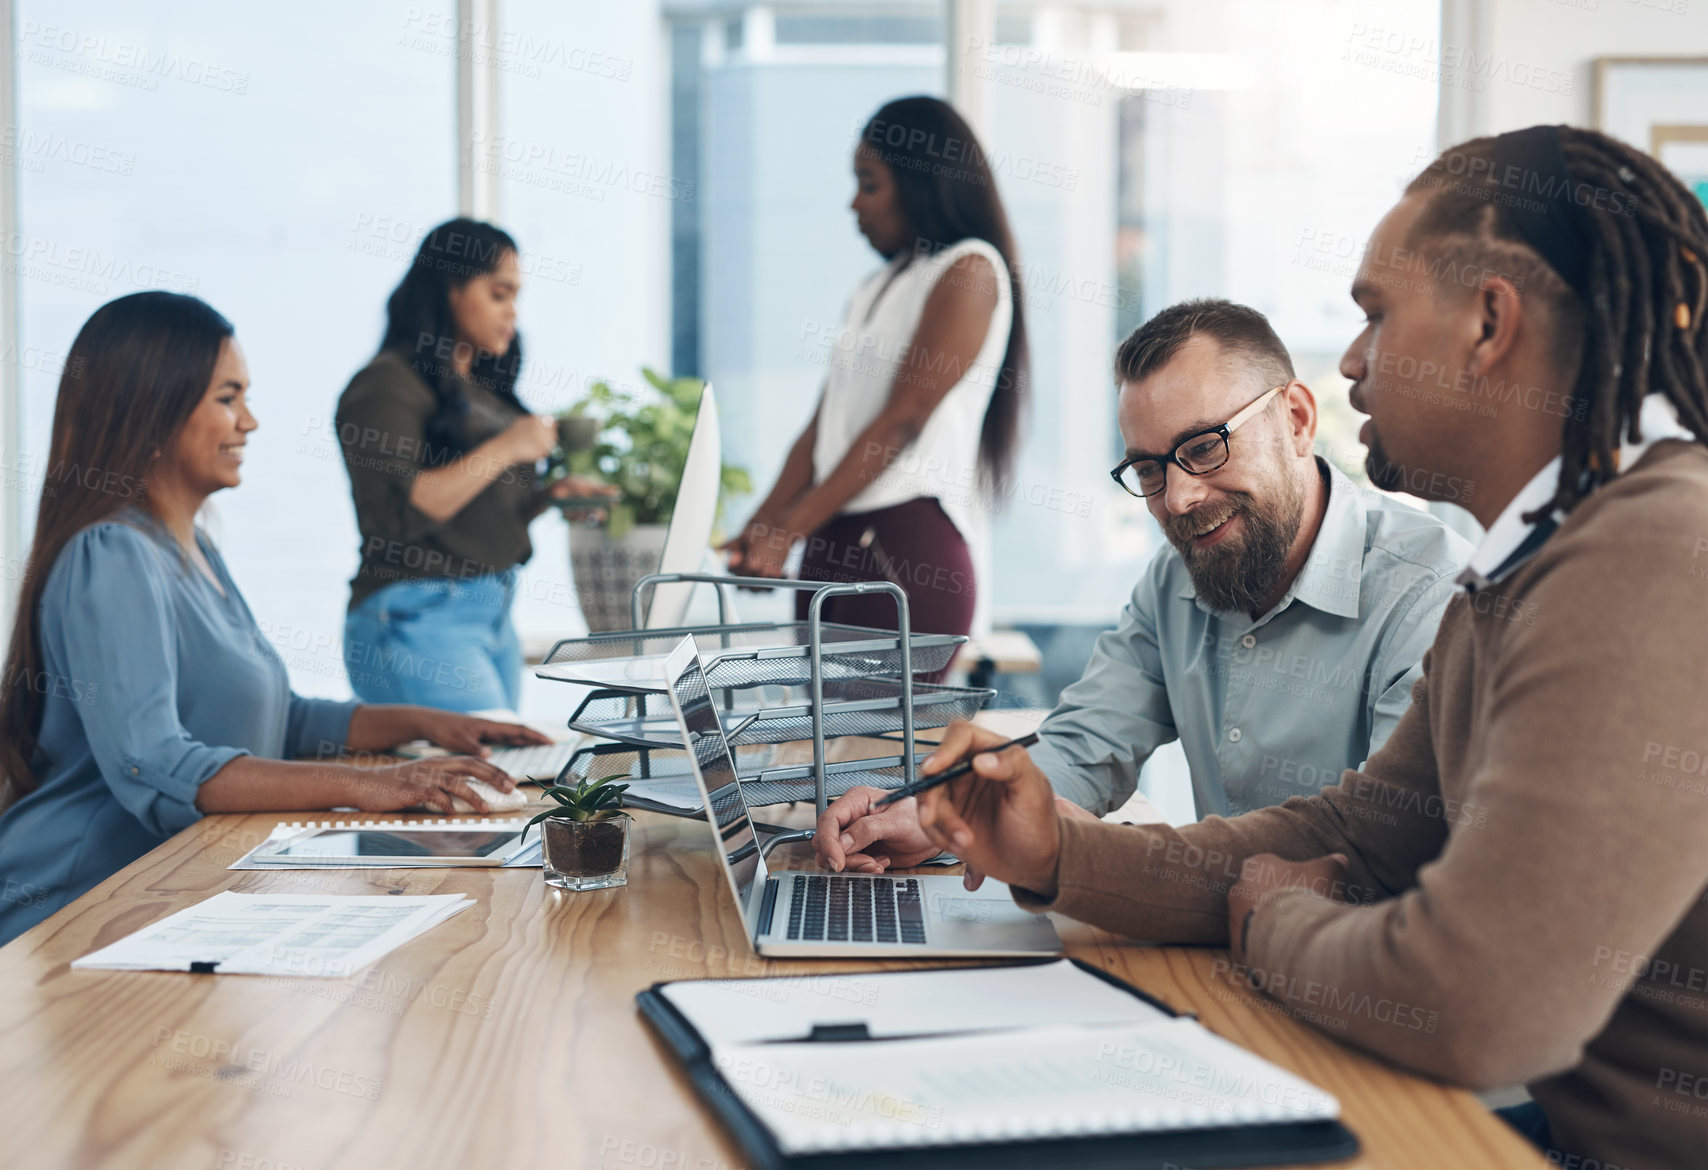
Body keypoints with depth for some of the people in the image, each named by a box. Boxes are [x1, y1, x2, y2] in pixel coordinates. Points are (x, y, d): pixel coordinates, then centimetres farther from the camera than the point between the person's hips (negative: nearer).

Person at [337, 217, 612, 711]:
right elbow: (397, 514, -20)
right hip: (420, 617, -8)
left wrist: (550, 493, 4)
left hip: (493, 615, 8)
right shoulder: (388, 384, -8)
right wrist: (502, 451, -17)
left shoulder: (482, 388, 16)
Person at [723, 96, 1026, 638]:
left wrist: (788, 530, -15)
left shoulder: (970, 271, -2)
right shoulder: (877, 288, 23)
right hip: (834, 544, 7)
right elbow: (821, 428, 16)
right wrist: (756, 531, 2)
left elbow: (903, 420, -12)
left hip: (908, 544, -7)